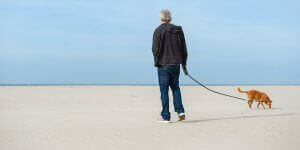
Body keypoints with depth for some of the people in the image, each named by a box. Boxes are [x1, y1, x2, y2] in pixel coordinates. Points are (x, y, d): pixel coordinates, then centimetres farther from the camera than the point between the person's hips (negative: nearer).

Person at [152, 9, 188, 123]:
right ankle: (180, 111, 6)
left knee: (164, 89, 1)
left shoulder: (158, 30, -7)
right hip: (176, 64, 5)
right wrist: (183, 64, 18)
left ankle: (165, 116, 2)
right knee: (175, 87, 18)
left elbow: (155, 49, -12)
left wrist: (157, 62, 3)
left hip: (163, 64, -5)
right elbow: (184, 49, 11)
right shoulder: (178, 30, 8)